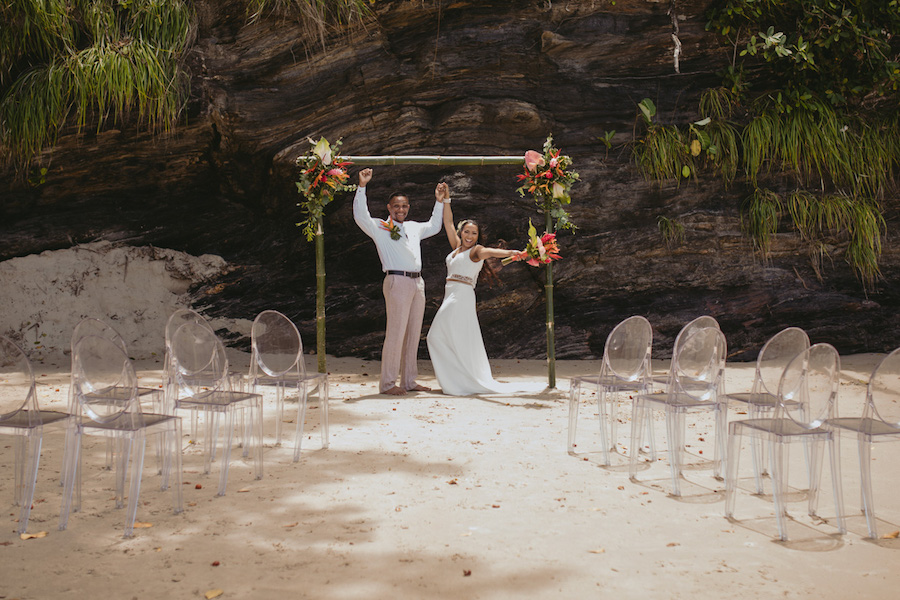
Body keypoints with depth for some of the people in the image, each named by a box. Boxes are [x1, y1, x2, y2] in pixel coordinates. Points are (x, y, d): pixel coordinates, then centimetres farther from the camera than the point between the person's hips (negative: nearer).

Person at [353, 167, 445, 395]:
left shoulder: (413, 228, 21)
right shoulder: (380, 227, 3)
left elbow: (434, 226, 39)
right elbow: (360, 216, -13)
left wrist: (439, 201, 34)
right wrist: (362, 186, -16)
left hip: (417, 283, 7)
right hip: (397, 282, -7)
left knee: (413, 333, 9)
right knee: (396, 333, -9)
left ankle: (409, 381, 17)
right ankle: (388, 383, -2)